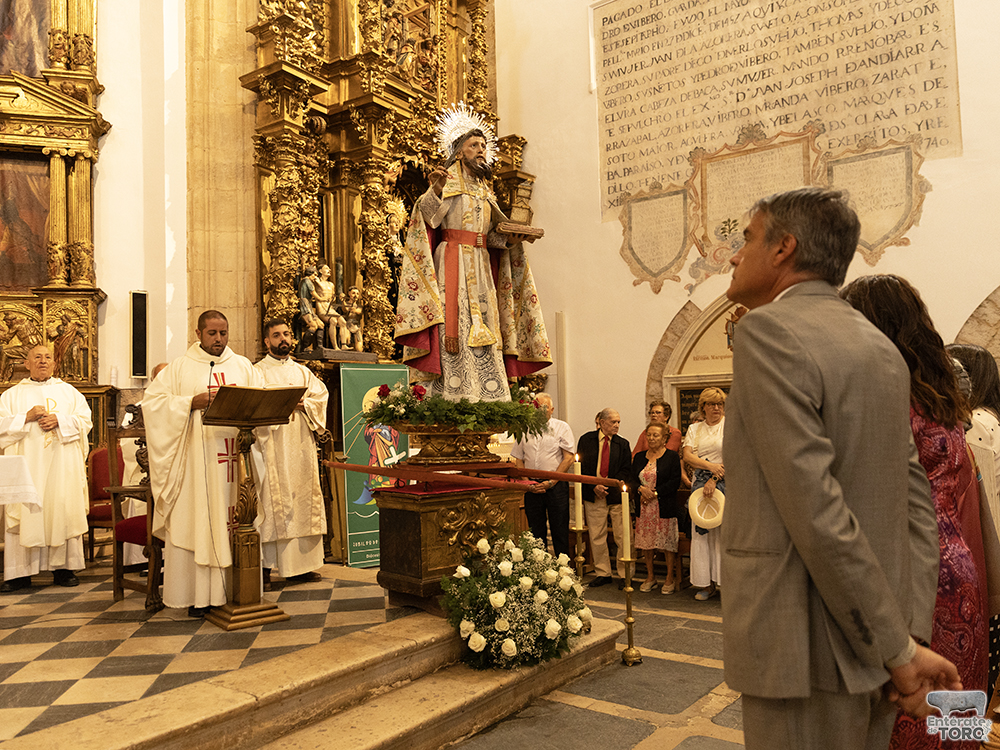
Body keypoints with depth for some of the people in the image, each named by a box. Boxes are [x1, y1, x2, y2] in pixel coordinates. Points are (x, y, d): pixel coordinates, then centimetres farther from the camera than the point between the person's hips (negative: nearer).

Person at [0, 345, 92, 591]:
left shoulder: (68, 391, 15)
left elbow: (85, 420, 6)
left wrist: (59, 420, -10)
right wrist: (26, 417, -11)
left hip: (61, 463, 1)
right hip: (27, 463, 0)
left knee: (63, 511, -2)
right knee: (24, 513, -5)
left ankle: (63, 568, 5)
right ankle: (20, 573, 0)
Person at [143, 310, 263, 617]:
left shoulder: (243, 366, 15)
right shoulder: (180, 367, 7)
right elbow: (152, 400, -1)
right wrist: (192, 403, -13)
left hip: (234, 453, 2)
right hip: (196, 458, -2)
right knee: (198, 521, -3)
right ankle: (200, 595, 3)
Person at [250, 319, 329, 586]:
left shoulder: (302, 371, 20)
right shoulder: (258, 371, 4)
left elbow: (321, 394, 8)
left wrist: (302, 403, -10)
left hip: (300, 446, 5)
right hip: (272, 446, -5)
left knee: (303, 498, 3)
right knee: (273, 500, -7)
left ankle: (301, 565, 7)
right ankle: (266, 565, -2)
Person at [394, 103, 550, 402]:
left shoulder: (485, 190, 22)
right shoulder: (448, 180, 4)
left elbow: (490, 237, 17)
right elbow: (429, 218, -12)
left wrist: (510, 238, -2)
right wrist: (435, 192, -30)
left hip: (482, 269, 6)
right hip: (453, 263, -6)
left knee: (485, 339, 1)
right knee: (455, 337, -14)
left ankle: (487, 404, 1)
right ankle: (454, 401, -14)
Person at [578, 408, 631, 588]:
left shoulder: (623, 444, 5)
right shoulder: (586, 440, 4)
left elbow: (626, 470, 3)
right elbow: (581, 467, 3)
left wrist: (610, 484, -10)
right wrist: (594, 485, -9)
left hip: (616, 493, 0)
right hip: (593, 495, 1)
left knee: (622, 537, -2)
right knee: (597, 536, 6)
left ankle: (624, 575, 9)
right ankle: (602, 573, 19)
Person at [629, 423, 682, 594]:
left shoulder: (672, 456, -1)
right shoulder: (639, 457, 13)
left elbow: (675, 482, -9)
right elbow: (632, 480, 10)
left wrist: (655, 493, -14)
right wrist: (641, 489, -11)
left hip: (665, 507, -4)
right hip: (644, 508, 4)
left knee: (667, 542, -2)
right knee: (645, 542, 6)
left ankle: (670, 579, 12)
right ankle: (650, 577, 21)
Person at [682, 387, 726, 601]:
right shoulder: (694, 429, 13)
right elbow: (687, 456, 1)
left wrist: (714, 480, -14)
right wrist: (709, 465, -15)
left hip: (725, 483, -3)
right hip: (700, 484, 4)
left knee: (724, 531, -7)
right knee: (700, 531, 1)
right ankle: (707, 584, 8)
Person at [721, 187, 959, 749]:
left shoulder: (767, 330, -16)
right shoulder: (881, 346, 11)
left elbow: (817, 512, -22)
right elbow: (918, 503, 8)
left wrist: (900, 652, -13)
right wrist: (913, 635, 4)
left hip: (808, 655, -8)